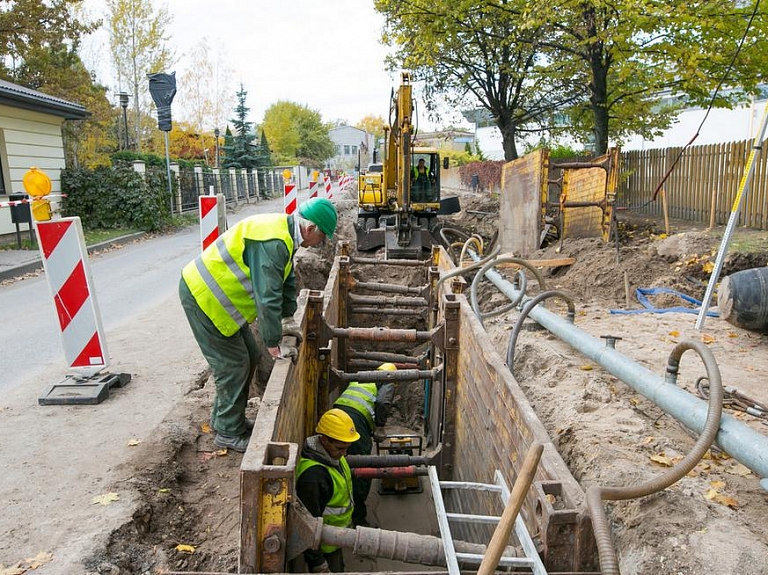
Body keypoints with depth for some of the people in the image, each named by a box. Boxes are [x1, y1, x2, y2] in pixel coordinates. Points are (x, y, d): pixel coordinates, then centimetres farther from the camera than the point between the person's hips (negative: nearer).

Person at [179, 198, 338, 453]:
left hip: (218, 293, 10)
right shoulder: (272, 243, -29)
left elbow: (287, 280, 15)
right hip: (202, 297, -10)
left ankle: (223, 417, 29)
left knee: (249, 357, 14)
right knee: (233, 365, -3)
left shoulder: (285, 234, 4)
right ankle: (229, 433, 13)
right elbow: (267, 297, -30)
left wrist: (287, 319, 14)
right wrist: (274, 345, -23)